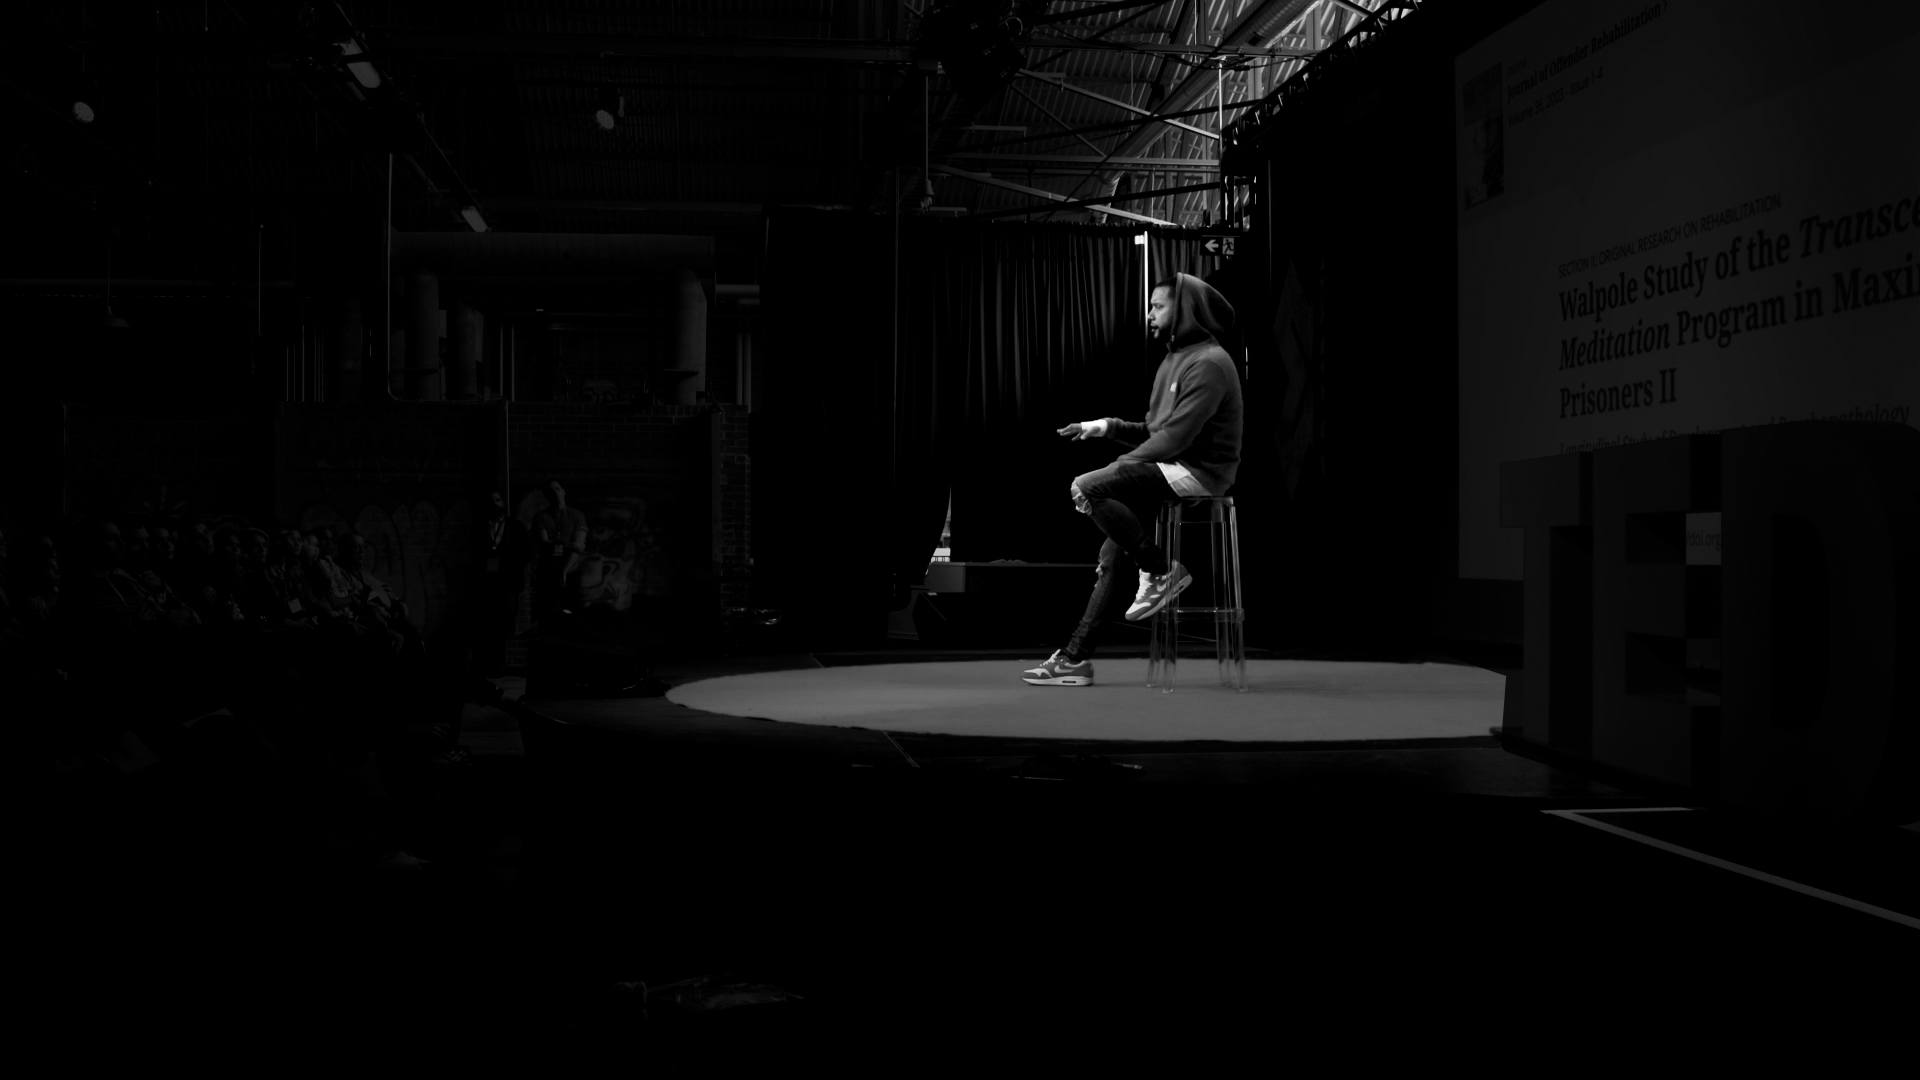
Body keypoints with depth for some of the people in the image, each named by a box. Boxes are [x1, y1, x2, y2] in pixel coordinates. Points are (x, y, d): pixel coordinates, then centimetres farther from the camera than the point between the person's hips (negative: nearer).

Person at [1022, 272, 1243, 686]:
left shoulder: (1208, 363, -13)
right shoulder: (1175, 359, 19)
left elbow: (1176, 436, -21)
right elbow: (1154, 431, 20)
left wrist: (1118, 467, -20)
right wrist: (1106, 427, 5)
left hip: (1197, 472, -9)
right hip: (1171, 469, 9)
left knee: (1086, 488, -22)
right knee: (1114, 554, 3)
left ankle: (1161, 571, -11)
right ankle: (1075, 656, 5)